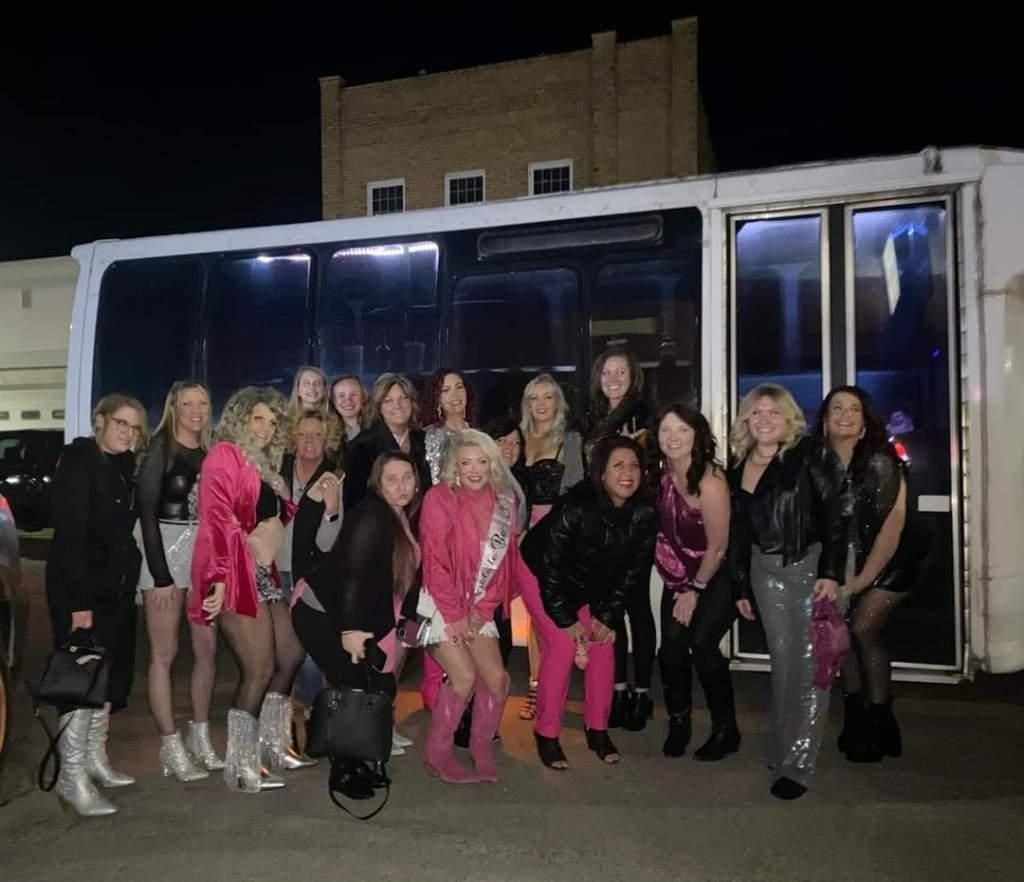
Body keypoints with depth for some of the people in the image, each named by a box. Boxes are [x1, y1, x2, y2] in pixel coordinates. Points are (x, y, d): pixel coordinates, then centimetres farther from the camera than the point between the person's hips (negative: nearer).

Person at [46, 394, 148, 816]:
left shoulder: (122, 467, 11)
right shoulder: (78, 461, -12)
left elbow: (122, 529, 10)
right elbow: (70, 535, -19)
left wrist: (128, 581, 1)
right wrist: (79, 601, -23)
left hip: (116, 585, 8)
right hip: (79, 587, -8)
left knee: (112, 672, 14)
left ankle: (95, 758, 28)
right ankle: (72, 777, 6)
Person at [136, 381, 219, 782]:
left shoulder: (210, 454, 11)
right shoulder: (159, 451, -4)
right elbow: (147, 514, -10)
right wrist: (161, 575, -15)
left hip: (205, 554, 5)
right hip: (166, 552, -5)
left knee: (207, 649, 7)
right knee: (164, 654, -1)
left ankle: (200, 737, 20)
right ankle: (171, 747, 8)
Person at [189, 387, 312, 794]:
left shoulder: (265, 465, 18)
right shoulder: (224, 455, -8)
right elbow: (216, 518, -18)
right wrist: (220, 578, -25)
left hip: (264, 574, 9)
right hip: (237, 575, -9)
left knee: (291, 656, 15)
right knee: (259, 669, -8)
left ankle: (272, 745, 30)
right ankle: (241, 769, 6)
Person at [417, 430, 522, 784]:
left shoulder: (504, 501, 1)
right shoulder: (440, 498, -13)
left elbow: (504, 561, 3)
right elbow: (435, 561, -14)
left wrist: (481, 611, -3)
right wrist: (454, 615, -13)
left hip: (478, 607, 5)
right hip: (440, 603, -4)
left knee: (497, 677, -4)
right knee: (464, 675, -14)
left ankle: (482, 746, 21)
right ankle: (436, 752, 6)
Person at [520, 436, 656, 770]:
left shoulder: (644, 513, -19)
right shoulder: (576, 506, -33)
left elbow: (634, 571, -8)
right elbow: (550, 564, -25)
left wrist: (607, 616, -9)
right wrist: (565, 619, -18)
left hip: (594, 584, 5)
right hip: (542, 575, -4)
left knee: (603, 644, -3)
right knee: (562, 646, -14)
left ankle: (597, 729, 16)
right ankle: (546, 734, 2)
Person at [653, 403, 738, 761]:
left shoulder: (709, 481, -25)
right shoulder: (663, 474, -6)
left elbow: (718, 547, -18)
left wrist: (696, 590, -9)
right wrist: (681, 585, -2)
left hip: (715, 578, -5)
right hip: (679, 575, 5)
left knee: (701, 644, -15)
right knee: (671, 647, -3)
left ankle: (725, 729, 7)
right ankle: (678, 724, 18)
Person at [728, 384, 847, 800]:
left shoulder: (812, 455, -7)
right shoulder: (738, 467, 8)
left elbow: (835, 516, -11)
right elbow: (738, 532, 12)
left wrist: (831, 573, -17)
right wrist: (740, 587, 12)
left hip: (812, 564, -4)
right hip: (765, 570, 5)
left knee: (809, 663, -3)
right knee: (782, 659, 9)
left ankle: (797, 764, 4)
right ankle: (786, 747, 22)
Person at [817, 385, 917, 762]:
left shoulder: (880, 462, -21)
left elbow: (893, 523, -21)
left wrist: (864, 578, -18)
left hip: (890, 563, -5)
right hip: (847, 564, 5)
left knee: (863, 629, -11)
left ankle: (880, 724, 6)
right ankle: (856, 718, 21)